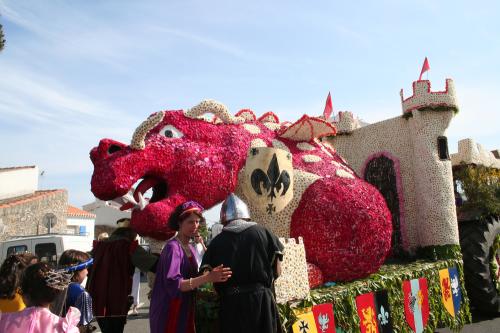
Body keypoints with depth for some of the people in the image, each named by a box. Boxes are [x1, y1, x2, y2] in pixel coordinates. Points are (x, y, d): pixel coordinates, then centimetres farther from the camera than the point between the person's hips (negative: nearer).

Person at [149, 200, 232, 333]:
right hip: (169, 313, -7)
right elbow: (173, 284, -28)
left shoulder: (191, 248, 8)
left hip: (186, 310, 7)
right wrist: (208, 277, -36)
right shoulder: (172, 247, -17)